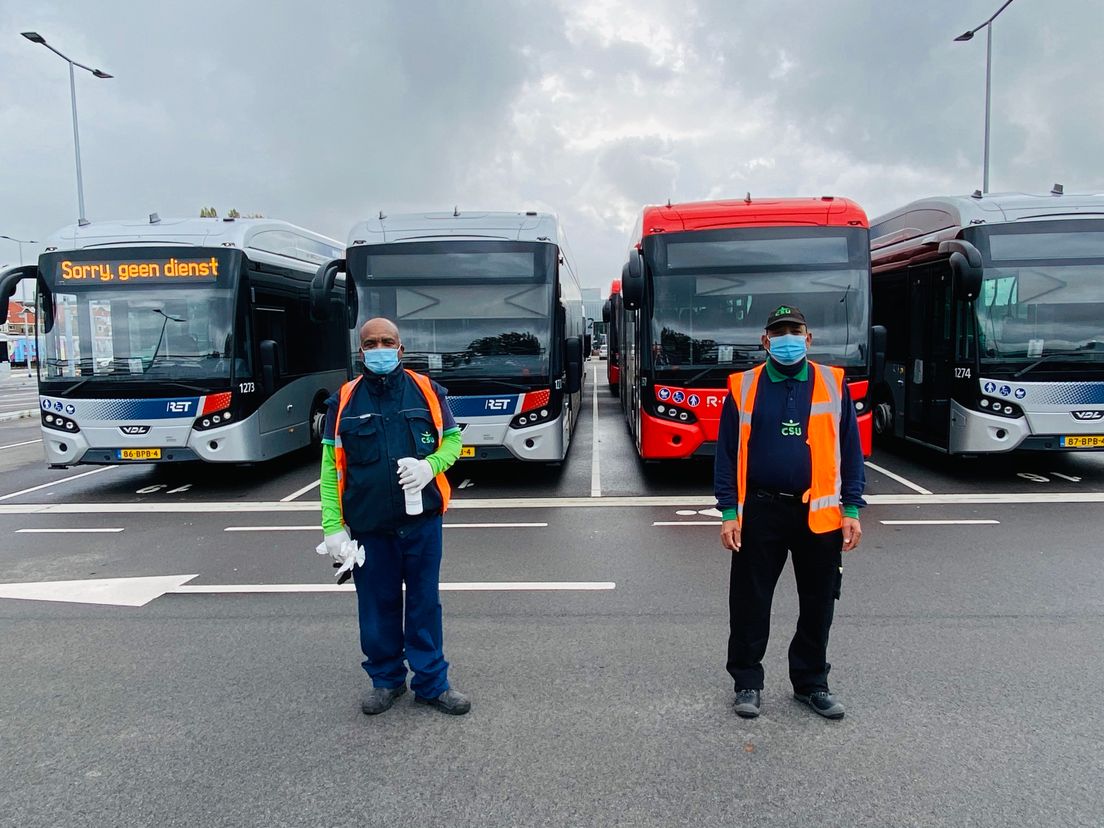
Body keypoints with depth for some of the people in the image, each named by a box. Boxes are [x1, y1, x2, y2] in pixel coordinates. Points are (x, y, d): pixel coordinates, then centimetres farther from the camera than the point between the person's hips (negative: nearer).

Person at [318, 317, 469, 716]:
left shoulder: (426, 390, 1)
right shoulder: (344, 400, 1)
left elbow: (452, 439, 7)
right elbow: (331, 465, 2)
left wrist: (430, 465, -15)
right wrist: (332, 526, -4)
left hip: (421, 520, 0)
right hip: (368, 525, 0)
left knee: (425, 603, 9)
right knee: (377, 604, 11)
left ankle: (432, 682, 24)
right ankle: (385, 679, 31)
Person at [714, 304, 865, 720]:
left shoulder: (834, 384, 3)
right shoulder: (743, 387, 0)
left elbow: (850, 449, 5)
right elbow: (727, 453, 1)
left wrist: (852, 509, 0)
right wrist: (728, 513, -4)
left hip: (819, 513, 1)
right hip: (760, 511, -1)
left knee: (818, 603, 13)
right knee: (749, 602, 7)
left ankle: (811, 682, 31)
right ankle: (747, 682, 24)